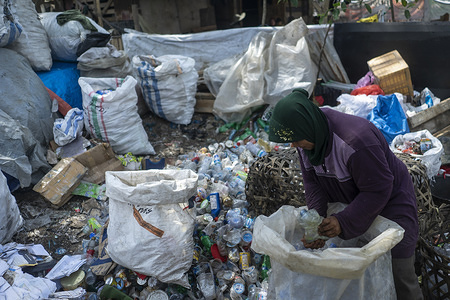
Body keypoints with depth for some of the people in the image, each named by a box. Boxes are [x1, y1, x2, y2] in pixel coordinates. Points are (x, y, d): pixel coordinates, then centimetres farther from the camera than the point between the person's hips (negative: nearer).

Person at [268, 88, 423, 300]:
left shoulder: (354, 141, -38)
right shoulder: (309, 132, -16)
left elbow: (378, 190, -29)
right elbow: (313, 182, -12)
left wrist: (344, 222, -34)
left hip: (389, 201, -6)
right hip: (351, 200, 6)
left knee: (398, 273, 1)